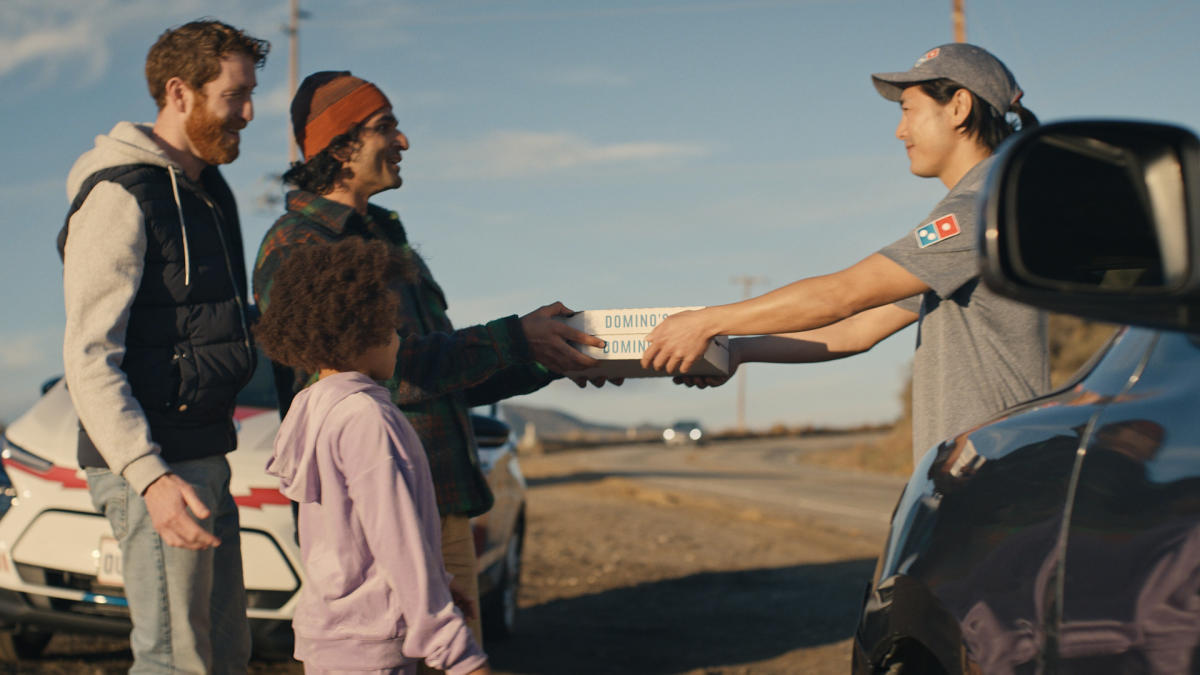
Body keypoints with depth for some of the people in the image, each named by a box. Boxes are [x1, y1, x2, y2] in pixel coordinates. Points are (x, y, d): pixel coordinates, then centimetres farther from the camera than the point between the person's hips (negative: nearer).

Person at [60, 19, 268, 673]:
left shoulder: (209, 190, 16)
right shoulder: (120, 198, -13)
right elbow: (89, 359, -19)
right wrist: (150, 476, -29)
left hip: (204, 458, 9)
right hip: (155, 469, -9)